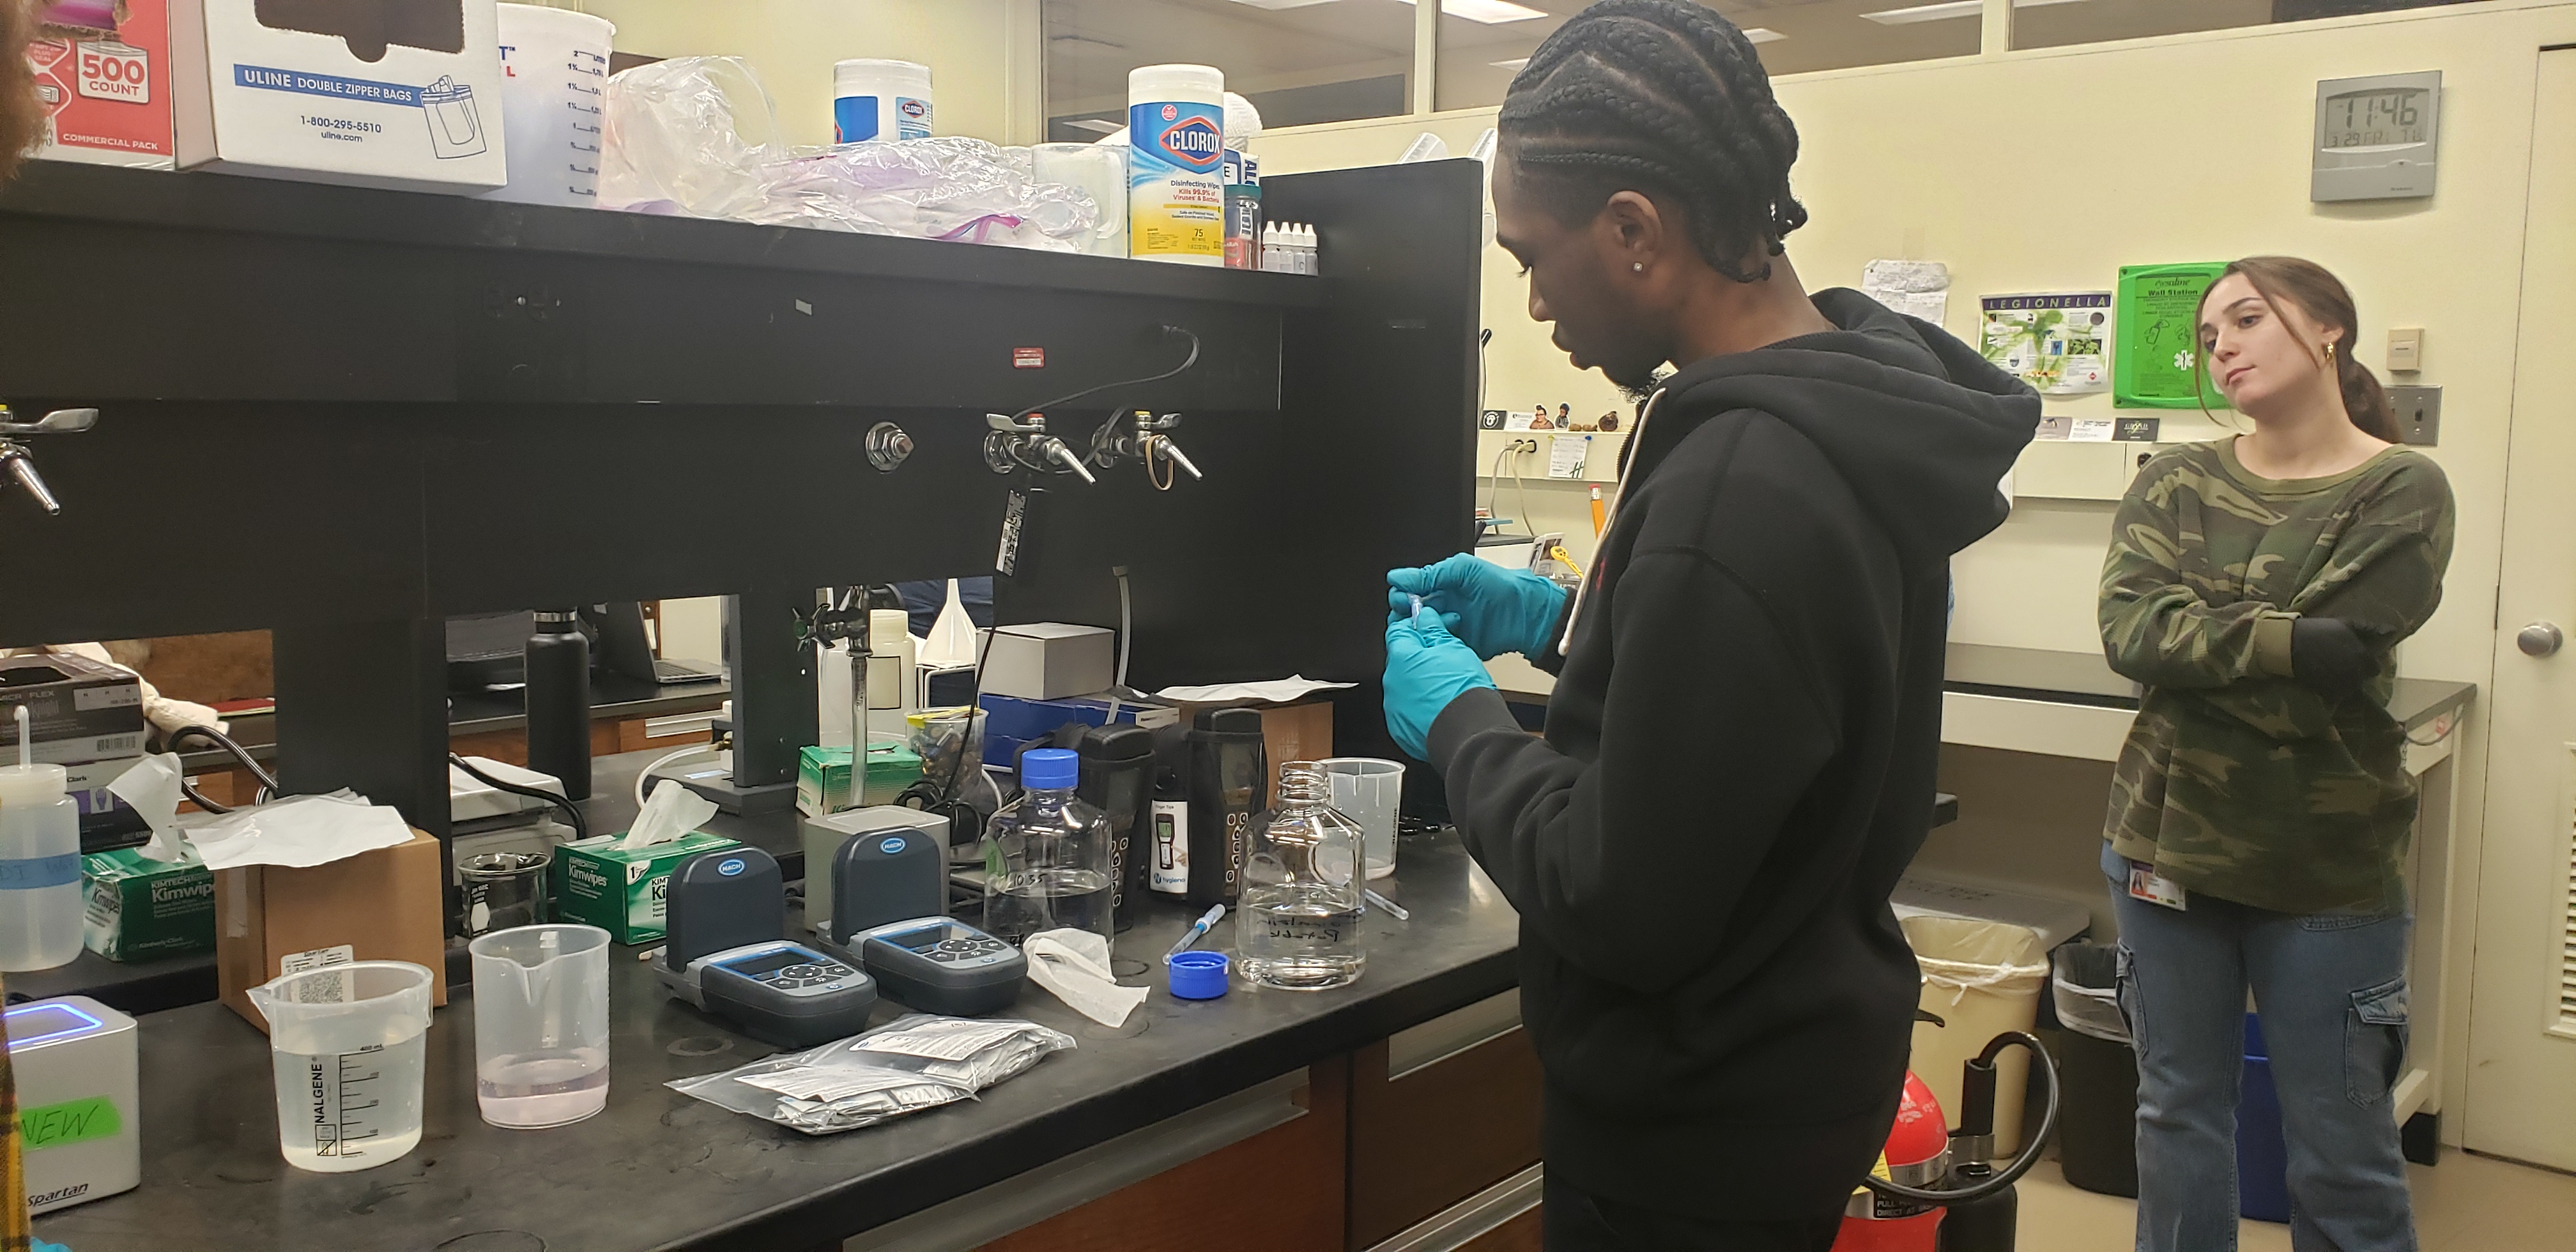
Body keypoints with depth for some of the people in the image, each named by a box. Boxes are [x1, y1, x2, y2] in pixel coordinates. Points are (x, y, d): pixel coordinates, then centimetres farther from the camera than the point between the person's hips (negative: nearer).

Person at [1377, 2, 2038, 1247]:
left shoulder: (1739, 489, -31)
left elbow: (1620, 905, -26)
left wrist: (1456, 718, -13)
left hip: (1701, 1142, -9)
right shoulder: (1850, 411, -1)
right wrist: (1563, 623, 8)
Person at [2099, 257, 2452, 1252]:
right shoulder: (2175, 484, 4)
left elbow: (2331, 672, -17)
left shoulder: (2404, 490, -6)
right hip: (2168, 839, 3)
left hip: (2328, 866, -3)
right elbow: (2125, 631, -13)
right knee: (2178, 1113, 15)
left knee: (2343, 1153, 7)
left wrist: (2187, 638, -11)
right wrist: (2287, 643, -22)